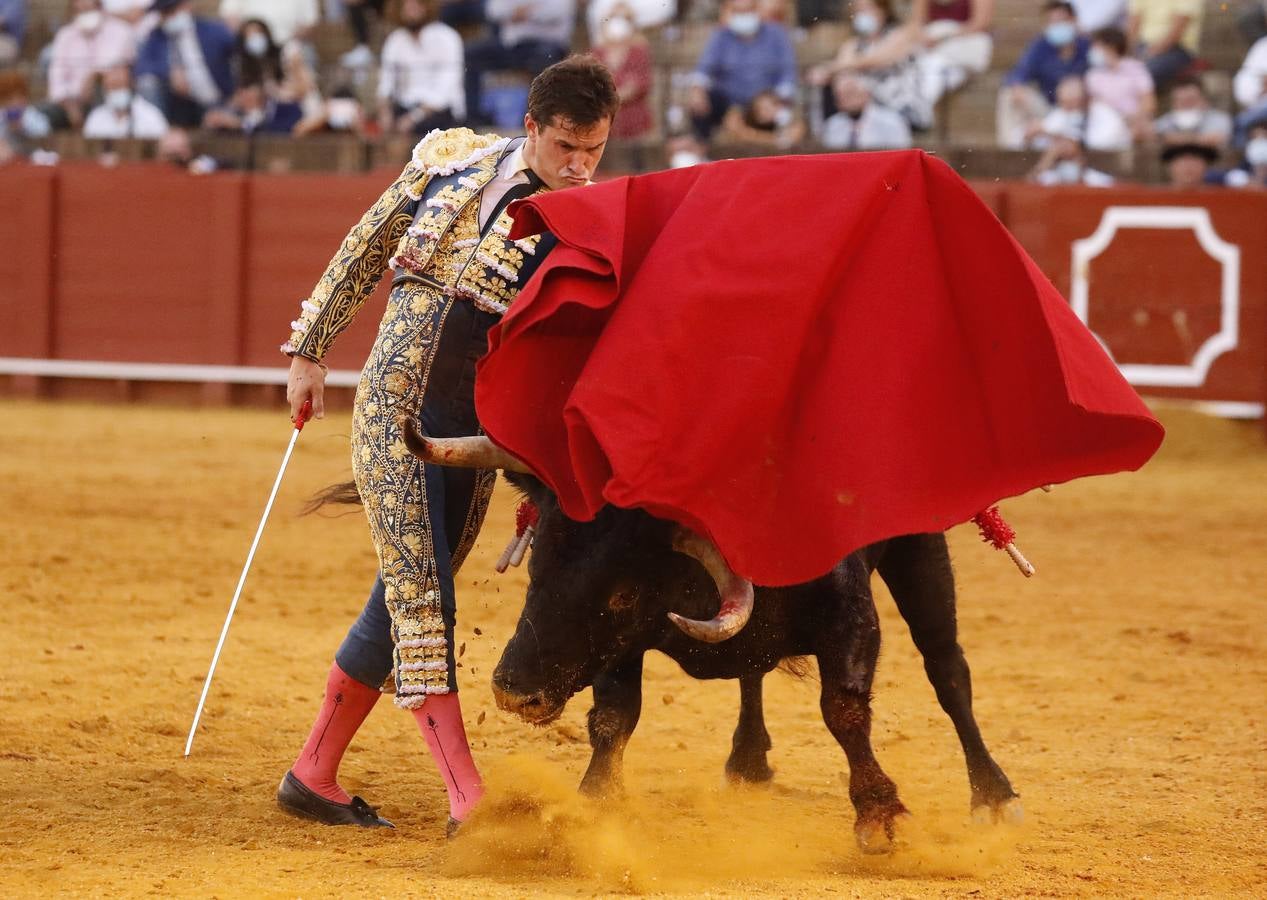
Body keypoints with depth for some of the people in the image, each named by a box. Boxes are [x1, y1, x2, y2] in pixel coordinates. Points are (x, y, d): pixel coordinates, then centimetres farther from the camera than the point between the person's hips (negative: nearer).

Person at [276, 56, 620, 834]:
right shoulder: (453, 159, -2)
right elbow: (368, 249, 10)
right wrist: (310, 349, 13)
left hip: (475, 431, 2)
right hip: (394, 408, -2)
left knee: (406, 598, 9)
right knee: (420, 599, -10)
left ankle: (315, 776, 23)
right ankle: (470, 802, -14)